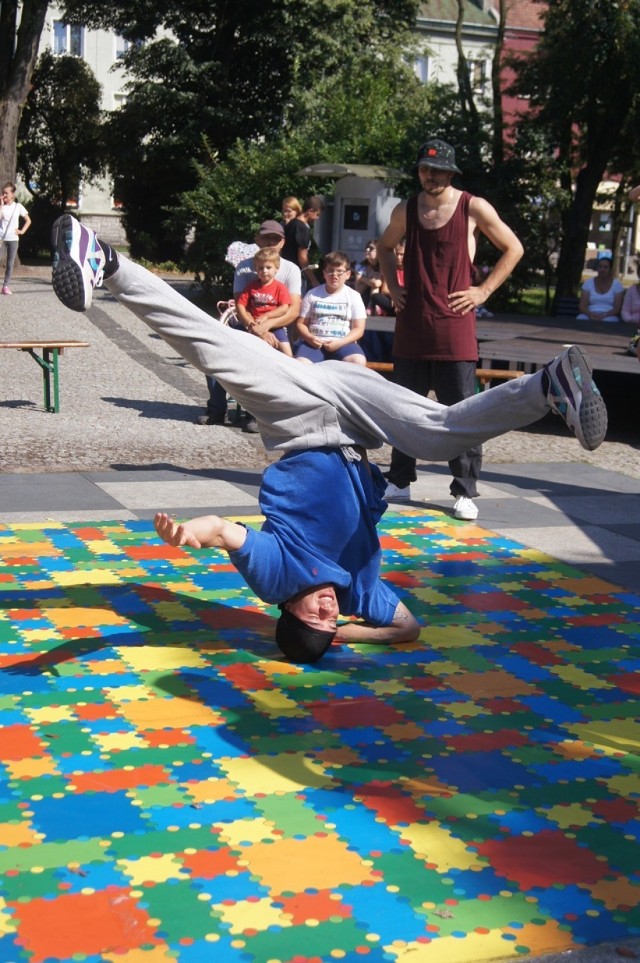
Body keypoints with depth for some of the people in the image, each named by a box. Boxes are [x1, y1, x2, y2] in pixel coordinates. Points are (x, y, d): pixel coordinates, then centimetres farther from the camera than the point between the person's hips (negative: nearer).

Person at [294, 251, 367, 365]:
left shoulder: (354, 296, 10)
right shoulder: (312, 294, 13)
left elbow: (358, 329, 4)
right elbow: (301, 323, 12)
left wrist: (340, 343, -13)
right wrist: (309, 338, -11)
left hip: (343, 343, 0)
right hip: (315, 342, 0)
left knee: (359, 362, -33)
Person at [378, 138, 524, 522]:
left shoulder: (474, 209, -4)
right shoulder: (406, 210, 7)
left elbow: (514, 249, 3)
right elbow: (386, 248, 26)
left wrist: (483, 291, -3)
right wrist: (393, 287, 12)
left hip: (454, 327, -4)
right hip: (411, 327, 4)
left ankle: (465, 492, 4)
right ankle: (400, 481, 24)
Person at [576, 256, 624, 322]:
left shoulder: (617, 284, 4)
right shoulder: (588, 283, 9)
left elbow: (617, 308, -2)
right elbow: (582, 306, 2)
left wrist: (604, 315, -20)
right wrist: (590, 314, -19)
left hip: (609, 317, -1)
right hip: (589, 316, 1)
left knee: (607, 321, -37)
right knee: (580, 320, -33)